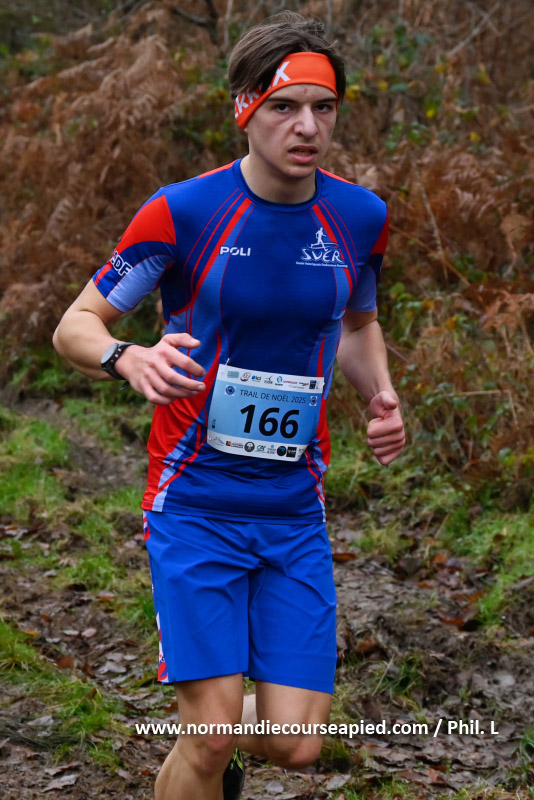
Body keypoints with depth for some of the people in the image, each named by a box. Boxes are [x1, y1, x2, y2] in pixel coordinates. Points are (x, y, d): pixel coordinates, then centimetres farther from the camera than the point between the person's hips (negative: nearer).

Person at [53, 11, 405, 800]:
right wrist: (131, 359, -28)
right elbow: (74, 326, -5)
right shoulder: (180, 212, -11)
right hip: (195, 506, -4)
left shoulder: (359, 217, 2)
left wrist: (381, 396, 1)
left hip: (296, 513, 4)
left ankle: (218, 733, 36)